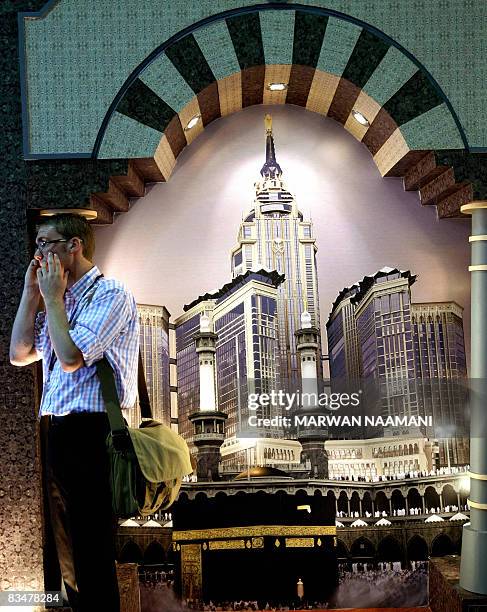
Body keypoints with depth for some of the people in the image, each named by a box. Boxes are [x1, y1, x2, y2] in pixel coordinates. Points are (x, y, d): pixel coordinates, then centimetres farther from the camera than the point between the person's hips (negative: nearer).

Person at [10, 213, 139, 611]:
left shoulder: (109, 294, -8)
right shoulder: (58, 302, 18)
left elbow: (71, 356, -19)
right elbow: (20, 354, 13)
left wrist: (52, 297, -7)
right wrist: (31, 293, 9)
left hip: (91, 433, -9)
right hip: (58, 433, 9)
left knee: (91, 555, -5)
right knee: (66, 553, 17)